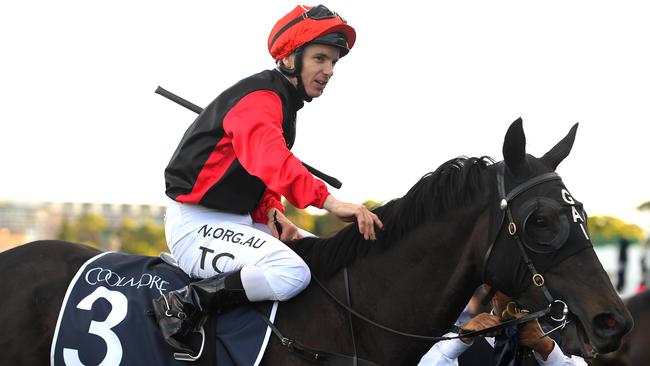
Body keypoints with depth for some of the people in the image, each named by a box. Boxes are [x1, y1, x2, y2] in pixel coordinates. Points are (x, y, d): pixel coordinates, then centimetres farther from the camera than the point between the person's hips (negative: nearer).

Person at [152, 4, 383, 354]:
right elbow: (269, 158, -37)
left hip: (237, 220, 11)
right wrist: (329, 201, -48)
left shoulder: (280, 102, 17)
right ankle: (183, 304, -20)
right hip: (196, 225, -11)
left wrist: (272, 214, 0)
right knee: (292, 272, -30)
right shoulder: (259, 98, -17)